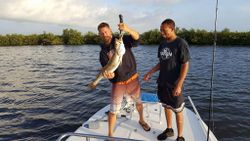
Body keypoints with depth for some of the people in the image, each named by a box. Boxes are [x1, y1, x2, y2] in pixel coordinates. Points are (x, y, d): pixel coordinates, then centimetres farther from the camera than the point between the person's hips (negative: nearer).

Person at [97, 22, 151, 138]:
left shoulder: (122, 40, -6)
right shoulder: (103, 52, -3)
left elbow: (136, 38, -23)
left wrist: (128, 30, -44)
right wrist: (109, 74, -35)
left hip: (133, 79, 1)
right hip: (118, 83, 0)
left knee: (138, 102, 20)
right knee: (113, 110, 3)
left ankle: (141, 120, 49)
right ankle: (110, 134, 21)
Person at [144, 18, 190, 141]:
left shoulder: (180, 43, -13)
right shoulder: (162, 44, 7)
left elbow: (185, 65, -15)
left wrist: (179, 85, -20)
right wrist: (150, 72, 6)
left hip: (174, 84, -6)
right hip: (162, 83, 7)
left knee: (178, 110, 7)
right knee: (166, 107, 19)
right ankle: (169, 129, 39)